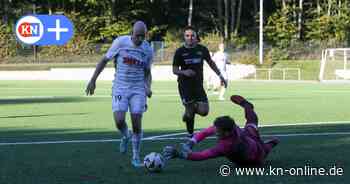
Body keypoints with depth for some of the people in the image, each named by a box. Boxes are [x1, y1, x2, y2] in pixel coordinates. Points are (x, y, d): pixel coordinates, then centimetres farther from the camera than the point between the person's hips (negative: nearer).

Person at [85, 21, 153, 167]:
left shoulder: (148, 50, 0)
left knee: (137, 123, -5)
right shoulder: (120, 42, -8)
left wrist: (148, 87, -5)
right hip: (120, 88, -1)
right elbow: (104, 60, 2)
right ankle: (125, 136, 20)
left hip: (138, 90, 2)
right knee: (119, 121, -16)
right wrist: (93, 80, 0)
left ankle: (136, 157, 11)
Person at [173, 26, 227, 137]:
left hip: (198, 85, 3)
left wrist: (220, 76, 18)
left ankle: (191, 109, 24)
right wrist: (184, 72, -23)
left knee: (204, 111, -9)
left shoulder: (202, 49, 4)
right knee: (190, 112, -4)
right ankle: (190, 134, 15)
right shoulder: (180, 52, -3)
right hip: (185, 85, -3)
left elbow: (211, 63, 18)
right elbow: (174, 70, -2)